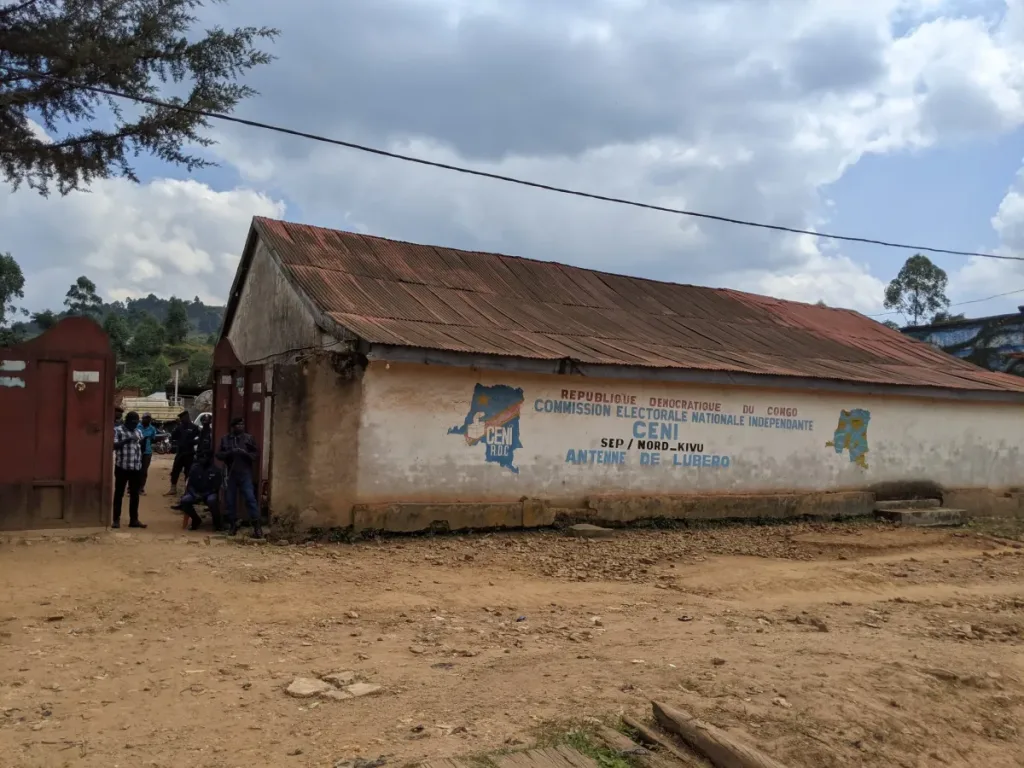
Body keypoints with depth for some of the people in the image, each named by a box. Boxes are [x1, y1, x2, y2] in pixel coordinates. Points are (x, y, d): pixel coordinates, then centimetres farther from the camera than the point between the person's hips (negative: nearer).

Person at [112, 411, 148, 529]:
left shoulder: (139, 432, 15)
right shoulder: (118, 430, -2)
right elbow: (114, 446, -14)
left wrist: (143, 442, 2)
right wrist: (127, 440, -22)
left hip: (136, 468, 5)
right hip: (122, 467, -5)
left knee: (135, 494, 8)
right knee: (119, 493, 3)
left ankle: (134, 519, 14)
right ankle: (116, 519, 9)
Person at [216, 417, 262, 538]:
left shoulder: (248, 438, 4)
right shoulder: (225, 439, 7)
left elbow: (257, 453, 4)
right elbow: (218, 454, 4)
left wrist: (246, 453, -16)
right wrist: (230, 452, -14)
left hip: (245, 473, -2)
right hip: (230, 474, 2)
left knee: (250, 498, -8)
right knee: (230, 500, 6)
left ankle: (257, 526, -7)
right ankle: (233, 525, 20)